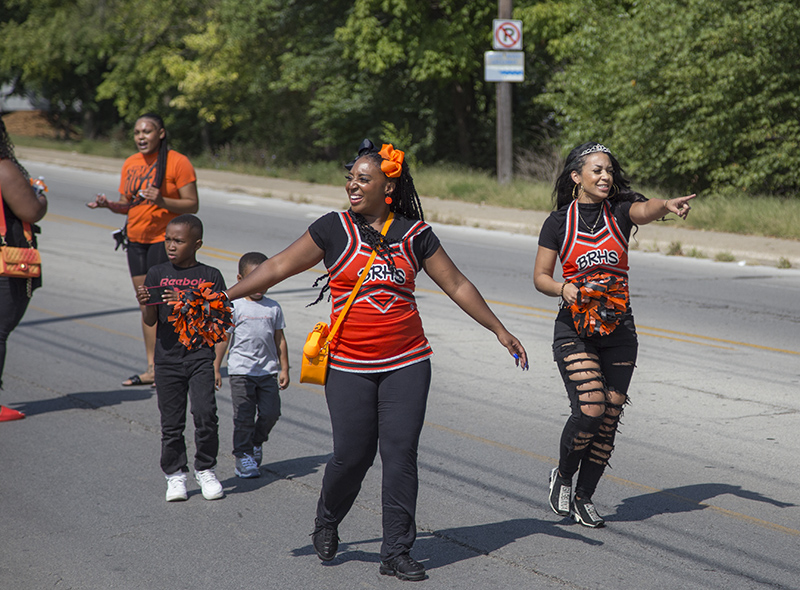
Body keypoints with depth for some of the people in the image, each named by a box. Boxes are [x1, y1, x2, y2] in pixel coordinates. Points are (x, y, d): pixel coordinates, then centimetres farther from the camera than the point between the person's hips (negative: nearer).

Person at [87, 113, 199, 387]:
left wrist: (162, 201, -24)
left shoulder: (177, 162, -8)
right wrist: (109, 205, -3)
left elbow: (192, 205, -10)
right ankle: (152, 368, 12)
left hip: (166, 239, -7)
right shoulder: (131, 164, 12)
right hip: (136, 240, 7)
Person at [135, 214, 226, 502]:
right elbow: (150, 321, 1)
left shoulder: (211, 276, 1)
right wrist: (146, 303, -19)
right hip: (168, 359, 2)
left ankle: (205, 469, 6)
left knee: (205, 413, -12)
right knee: (171, 421, 5)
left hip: (201, 356, -2)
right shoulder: (157, 274, 5)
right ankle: (175, 473, 20)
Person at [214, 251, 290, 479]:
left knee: (271, 412, 0)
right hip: (241, 370, -3)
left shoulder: (273, 308, 7)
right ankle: (243, 455, 8)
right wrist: (215, 369, -4)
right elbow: (223, 339, -1)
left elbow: (279, 340, 12)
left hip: (268, 370, 3)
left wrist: (284, 369, 10)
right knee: (244, 415, -3)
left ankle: (256, 442, 26)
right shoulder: (234, 307, -3)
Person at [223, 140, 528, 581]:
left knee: (401, 452, -3)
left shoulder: (414, 234, 4)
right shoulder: (335, 229, 0)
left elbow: (456, 285, 10)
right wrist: (226, 296, -7)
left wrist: (499, 331, 10)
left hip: (407, 364, 1)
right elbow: (279, 267, 1)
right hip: (349, 366, -1)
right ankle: (326, 524, 28)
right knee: (352, 454, -2)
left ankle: (396, 552, 6)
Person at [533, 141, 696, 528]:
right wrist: (563, 289, -19)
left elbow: (645, 209, -22)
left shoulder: (620, 211, 2)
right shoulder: (559, 222, -1)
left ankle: (584, 498, 20)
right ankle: (563, 475, 11)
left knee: (609, 416, 4)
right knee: (590, 409, -17)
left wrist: (667, 205, -44)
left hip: (618, 329, 3)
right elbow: (540, 277, 3)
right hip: (574, 331, -3)